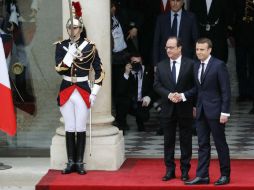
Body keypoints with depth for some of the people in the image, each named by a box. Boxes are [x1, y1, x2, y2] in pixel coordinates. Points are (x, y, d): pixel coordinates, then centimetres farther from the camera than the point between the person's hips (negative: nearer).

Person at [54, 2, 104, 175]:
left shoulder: (90, 47, -3)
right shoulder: (61, 46, 2)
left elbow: (99, 71, 1)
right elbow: (59, 69, -10)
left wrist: (94, 93, -4)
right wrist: (71, 52, -19)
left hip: (83, 91, -2)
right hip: (66, 91, 2)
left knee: (81, 128, 2)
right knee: (69, 128, 6)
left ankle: (80, 162, 9)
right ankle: (71, 162, 12)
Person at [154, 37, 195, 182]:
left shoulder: (190, 64, -3)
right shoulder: (161, 66, 6)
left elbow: (196, 86, -3)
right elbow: (157, 85, 3)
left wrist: (183, 96, -16)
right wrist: (169, 95, -13)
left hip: (185, 108, -2)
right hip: (168, 109, 3)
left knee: (186, 141, 4)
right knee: (168, 141, 7)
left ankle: (185, 170, 12)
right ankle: (170, 170, 14)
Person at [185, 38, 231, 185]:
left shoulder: (219, 65, -10)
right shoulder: (197, 66, 11)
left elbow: (226, 90, -11)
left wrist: (225, 112, -16)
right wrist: (183, 95, 0)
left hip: (215, 111, -6)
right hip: (201, 111, 6)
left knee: (220, 144, 3)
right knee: (203, 144, 7)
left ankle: (225, 175, 13)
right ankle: (202, 176, 10)